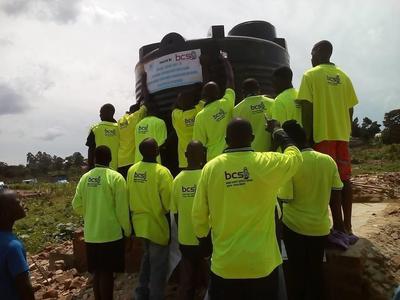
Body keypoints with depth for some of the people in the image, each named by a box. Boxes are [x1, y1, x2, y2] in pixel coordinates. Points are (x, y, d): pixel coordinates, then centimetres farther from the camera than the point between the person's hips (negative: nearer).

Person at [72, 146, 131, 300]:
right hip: (111, 234, -5)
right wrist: (128, 231, 1)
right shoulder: (116, 177, -12)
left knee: (97, 272, 17)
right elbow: (122, 209, -11)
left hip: (91, 234, 5)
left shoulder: (84, 178, 1)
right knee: (107, 272, 5)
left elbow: (77, 205, 7)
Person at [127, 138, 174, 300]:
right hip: (156, 224, -6)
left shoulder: (131, 170, -4)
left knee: (147, 257, 25)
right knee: (158, 264, 10)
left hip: (140, 223, 7)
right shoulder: (162, 172, -21)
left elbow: (129, 198, 4)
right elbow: (168, 203, -17)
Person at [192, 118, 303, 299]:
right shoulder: (268, 163, -12)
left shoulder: (210, 168, -9)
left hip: (224, 265, 1)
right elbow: (295, 156, 11)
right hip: (262, 264, 0)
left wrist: (203, 238, 17)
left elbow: (198, 215, -2)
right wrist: (277, 131, 25)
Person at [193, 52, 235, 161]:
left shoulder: (200, 116, -9)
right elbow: (230, 79, 12)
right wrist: (225, 60, 25)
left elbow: (199, 144, -4)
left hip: (213, 158, -2)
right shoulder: (227, 103, -4)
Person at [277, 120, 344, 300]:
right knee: (315, 270, 18)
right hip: (321, 227, 4)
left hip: (294, 226, -4)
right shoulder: (328, 161, -4)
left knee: (297, 270, 14)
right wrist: (338, 222, 15)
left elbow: (285, 199, -17)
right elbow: (335, 196, 3)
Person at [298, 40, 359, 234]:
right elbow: (350, 109, 12)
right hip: (342, 134, 5)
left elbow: (307, 109, -10)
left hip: (323, 134, -5)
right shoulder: (344, 77, 12)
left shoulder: (311, 75, -3)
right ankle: (347, 225, 16)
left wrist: (307, 136, -5)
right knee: (344, 179, 9)